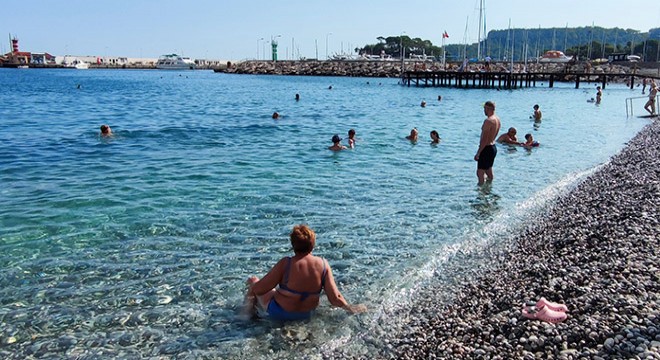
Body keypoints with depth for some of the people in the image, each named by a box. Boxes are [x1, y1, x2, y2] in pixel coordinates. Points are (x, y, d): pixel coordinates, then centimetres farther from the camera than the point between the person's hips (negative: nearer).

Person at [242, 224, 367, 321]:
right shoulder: (323, 264, -17)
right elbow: (335, 299, -17)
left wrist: (252, 283, -1)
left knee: (253, 280, 17)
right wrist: (349, 308, 1)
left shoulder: (285, 264, -27)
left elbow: (259, 289, -23)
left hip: (279, 314, -5)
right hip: (306, 315, 5)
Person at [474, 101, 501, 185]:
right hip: (493, 147, 10)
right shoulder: (497, 120, 9)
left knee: (480, 173, -5)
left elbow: (484, 139, -24)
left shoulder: (488, 121, -21)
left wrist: (478, 153, -20)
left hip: (486, 149, -10)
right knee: (489, 171, 23)